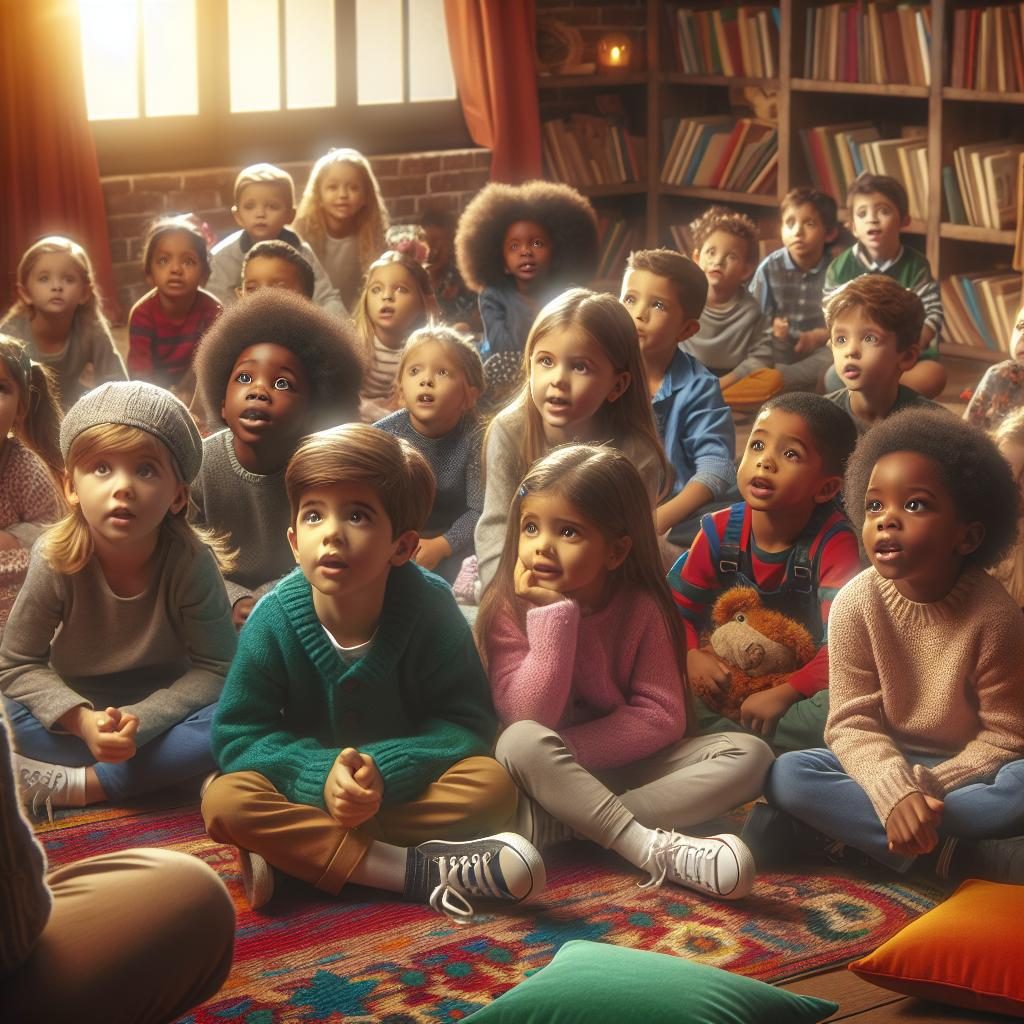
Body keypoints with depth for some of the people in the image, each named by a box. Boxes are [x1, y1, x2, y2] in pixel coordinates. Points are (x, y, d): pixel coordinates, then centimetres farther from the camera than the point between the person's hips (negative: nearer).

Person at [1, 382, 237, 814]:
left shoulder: (190, 561, -22)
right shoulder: (55, 559, -20)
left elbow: (214, 669, -17)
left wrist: (139, 719, -31)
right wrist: (83, 721, -30)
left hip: (162, 705, 0)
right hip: (78, 705, 0)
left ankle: (76, 785, -26)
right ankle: (156, 773, -25)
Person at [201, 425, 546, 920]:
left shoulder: (430, 606, -15)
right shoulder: (274, 620, -14)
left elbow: (466, 724, -13)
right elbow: (238, 735, -11)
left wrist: (385, 770, -30)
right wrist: (320, 776, -29)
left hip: (405, 790, 0)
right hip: (308, 792, 0)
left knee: (491, 784, -28)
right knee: (224, 800, -29)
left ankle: (295, 853, -27)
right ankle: (418, 871, -33)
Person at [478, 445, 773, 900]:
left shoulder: (640, 607, -7)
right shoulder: (509, 608, -11)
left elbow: (662, 716, -12)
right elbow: (528, 720, -22)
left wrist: (569, 748, -23)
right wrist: (553, 614, -27)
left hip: (622, 765, 3)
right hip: (544, 776, -3)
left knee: (748, 753, -18)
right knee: (522, 742, -36)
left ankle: (569, 825, -30)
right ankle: (652, 848, -38)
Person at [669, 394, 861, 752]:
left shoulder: (834, 544, -17)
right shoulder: (719, 532, -5)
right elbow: (676, 608, 3)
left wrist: (784, 694, -37)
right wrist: (691, 656, -19)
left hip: (800, 688, -3)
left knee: (838, 709, -38)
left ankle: (716, 737, -24)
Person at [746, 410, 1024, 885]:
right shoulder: (856, 604, -12)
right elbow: (851, 722, -13)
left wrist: (926, 788, -25)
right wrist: (896, 791, -32)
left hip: (963, 770, -1)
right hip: (885, 763, 1)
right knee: (786, 775, -26)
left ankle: (845, 828, -27)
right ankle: (951, 854, -28)